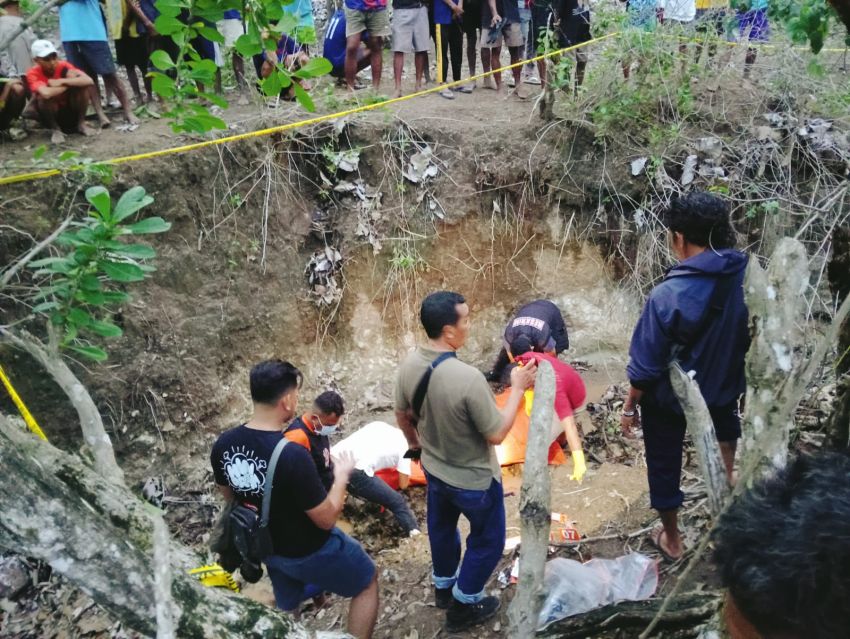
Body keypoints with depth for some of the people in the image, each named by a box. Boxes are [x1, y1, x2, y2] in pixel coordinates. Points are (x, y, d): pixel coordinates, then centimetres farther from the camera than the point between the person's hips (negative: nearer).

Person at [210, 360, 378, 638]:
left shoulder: (222, 445, -15)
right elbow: (326, 519, -24)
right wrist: (341, 474, -10)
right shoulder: (293, 456, -37)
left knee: (285, 607, 33)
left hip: (266, 546, 6)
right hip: (310, 551, -6)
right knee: (367, 582, 21)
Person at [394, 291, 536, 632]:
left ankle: (443, 586, 55)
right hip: (474, 480, -6)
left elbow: (402, 414, 2)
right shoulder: (468, 378, -37)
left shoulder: (409, 364, -15)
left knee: (441, 529, 31)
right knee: (488, 540, 21)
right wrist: (518, 389, -16)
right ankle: (464, 605, 37)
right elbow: (496, 434, -24)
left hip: (434, 469, 7)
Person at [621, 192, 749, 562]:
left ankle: (672, 540, 37)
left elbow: (647, 364, -22)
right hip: (723, 388, 4)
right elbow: (751, 339, 0)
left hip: (669, 398, -4)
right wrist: (733, 380, 17)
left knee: (664, 465, 19)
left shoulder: (669, 295, -31)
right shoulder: (749, 278, -16)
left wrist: (630, 406, -6)